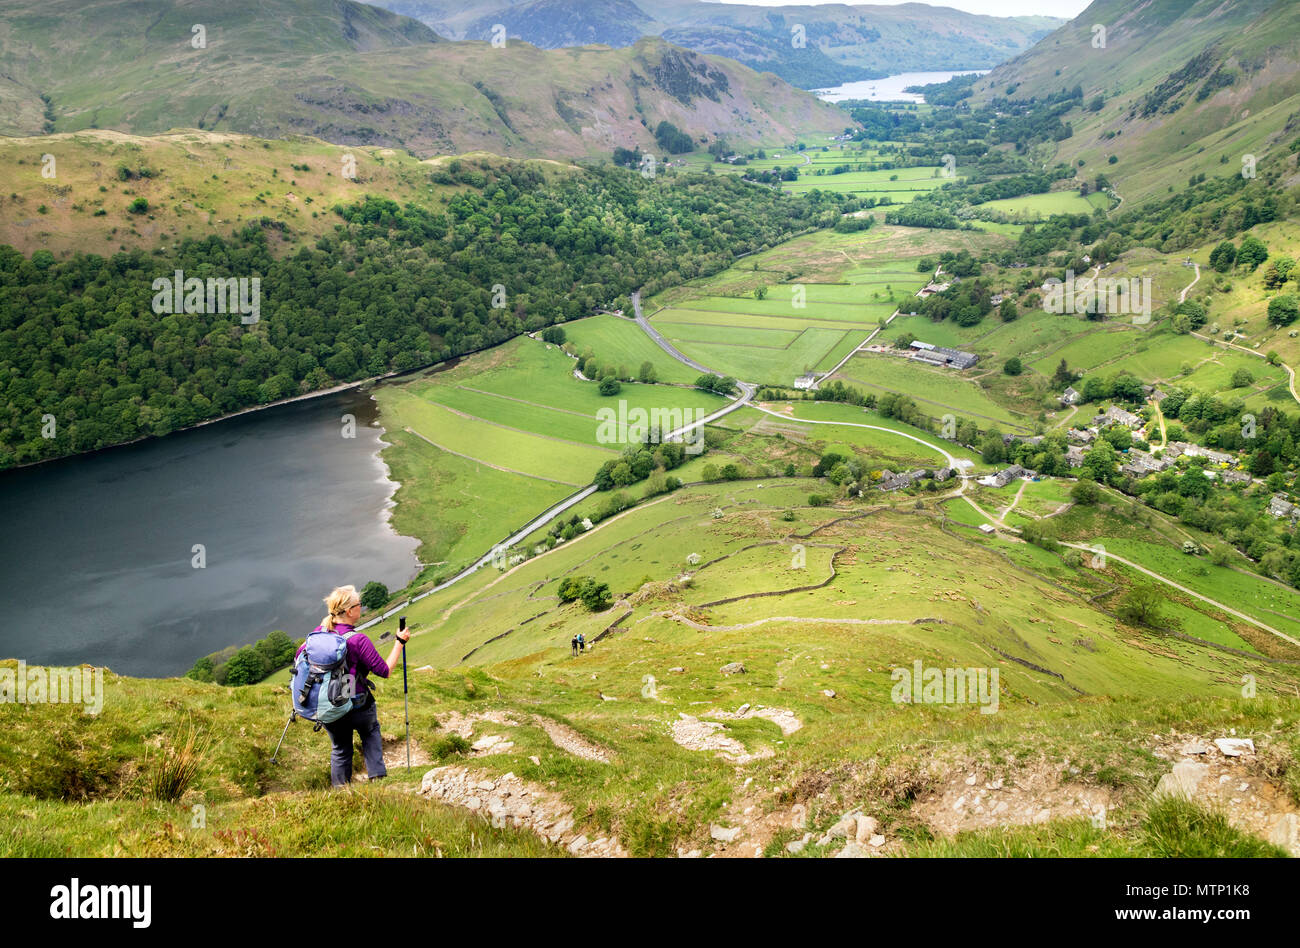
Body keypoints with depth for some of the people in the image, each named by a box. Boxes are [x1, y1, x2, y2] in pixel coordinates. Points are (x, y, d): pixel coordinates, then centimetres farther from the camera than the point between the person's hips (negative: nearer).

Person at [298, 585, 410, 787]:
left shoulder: (321, 632, -8)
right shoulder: (358, 640, -24)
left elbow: (299, 658, 6)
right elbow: (384, 671, -17)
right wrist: (400, 643, -10)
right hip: (357, 708, -4)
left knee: (340, 750, 24)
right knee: (371, 732, 29)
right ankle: (377, 775, 23)